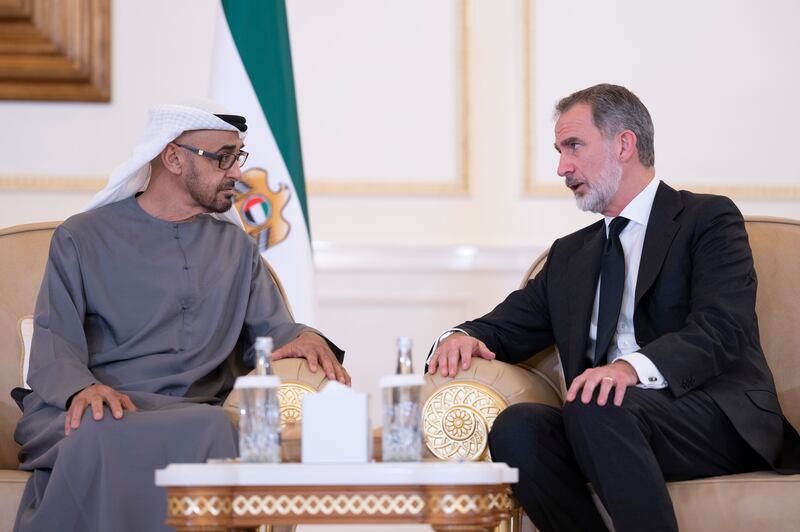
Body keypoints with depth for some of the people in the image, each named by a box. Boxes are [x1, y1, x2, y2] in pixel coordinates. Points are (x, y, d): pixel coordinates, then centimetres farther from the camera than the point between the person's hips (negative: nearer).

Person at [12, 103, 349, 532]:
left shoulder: (235, 246, 24)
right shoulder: (82, 238, 10)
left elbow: (270, 329, 20)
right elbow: (54, 345, 1)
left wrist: (303, 337, -5)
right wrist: (82, 388, -22)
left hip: (192, 414, 2)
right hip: (98, 411, -2)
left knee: (212, 429, -36)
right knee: (104, 433, -40)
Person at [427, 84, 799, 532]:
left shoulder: (708, 219, 5)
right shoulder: (570, 255, 27)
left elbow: (721, 329, -11)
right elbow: (508, 327, 22)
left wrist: (634, 367, -29)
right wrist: (462, 337, -3)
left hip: (723, 423, -5)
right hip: (603, 423, 6)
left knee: (597, 408, -35)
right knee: (516, 427, -25)